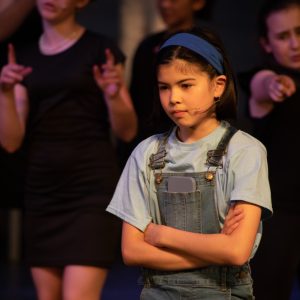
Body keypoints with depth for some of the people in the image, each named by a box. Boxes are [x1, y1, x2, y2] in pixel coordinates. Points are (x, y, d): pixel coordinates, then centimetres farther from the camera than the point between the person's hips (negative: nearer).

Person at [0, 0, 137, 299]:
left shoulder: (99, 49, -2)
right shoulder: (25, 58, 11)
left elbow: (127, 131, -2)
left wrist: (113, 95, -20)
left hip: (91, 188, -5)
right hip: (41, 191, 5)